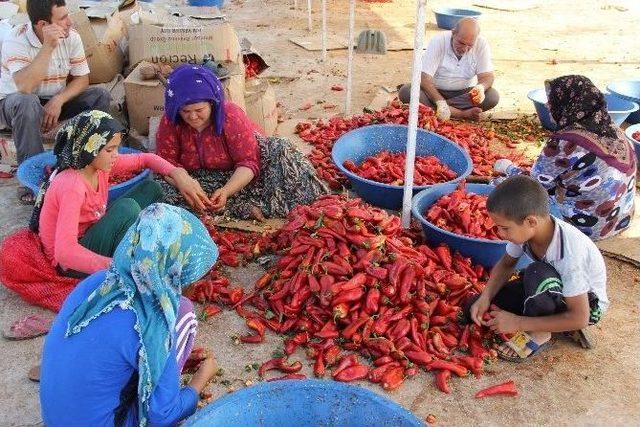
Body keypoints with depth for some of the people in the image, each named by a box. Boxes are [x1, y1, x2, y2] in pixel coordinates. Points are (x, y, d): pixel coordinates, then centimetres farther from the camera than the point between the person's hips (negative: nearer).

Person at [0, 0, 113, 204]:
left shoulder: (71, 36, -12)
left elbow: (82, 79, -8)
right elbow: (24, 88, -40)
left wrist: (57, 102, -25)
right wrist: (48, 46, -41)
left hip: (56, 101, 5)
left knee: (100, 96, -16)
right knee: (27, 103, -39)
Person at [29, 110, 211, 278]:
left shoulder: (101, 164, -8)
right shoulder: (72, 186, -31)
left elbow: (144, 159, 7)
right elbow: (64, 252, -41)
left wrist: (177, 174, -12)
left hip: (94, 234, 9)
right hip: (72, 262, -9)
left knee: (150, 189, 1)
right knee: (126, 207, -32)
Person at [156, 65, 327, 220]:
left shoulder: (231, 116, -22)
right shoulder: (170, 122, -15)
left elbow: (248, 162, -25)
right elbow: (167, 161, -15)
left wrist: (226, 191, -42)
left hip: (236, 175, -3)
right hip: (200, 179, 3)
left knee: (279, 151, -24)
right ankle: (245, 208, -34)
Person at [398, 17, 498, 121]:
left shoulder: (481, 44, -12)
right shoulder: (438, 41, -19)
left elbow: (487, 76, -11)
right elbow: (424, 77, -24)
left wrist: (480, 88, -36)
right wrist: (440, 102, -37)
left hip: (464, 93, 1)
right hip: (435, 91, -1)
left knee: (493, 96, -25)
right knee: (405, 92, -31)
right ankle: (461, 114, -30)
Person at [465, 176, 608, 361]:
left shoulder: (569, 252, -37)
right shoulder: (524, 229, -20)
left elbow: (579, 319, -31)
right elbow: (506, 264, 0)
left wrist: (518, 323, -29)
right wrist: (485, 298, -17)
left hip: (587, 303, -7)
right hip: (549, 289, 7)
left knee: (537, 273, -39)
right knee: (474, 309, -6)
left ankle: (539, 334, -12)